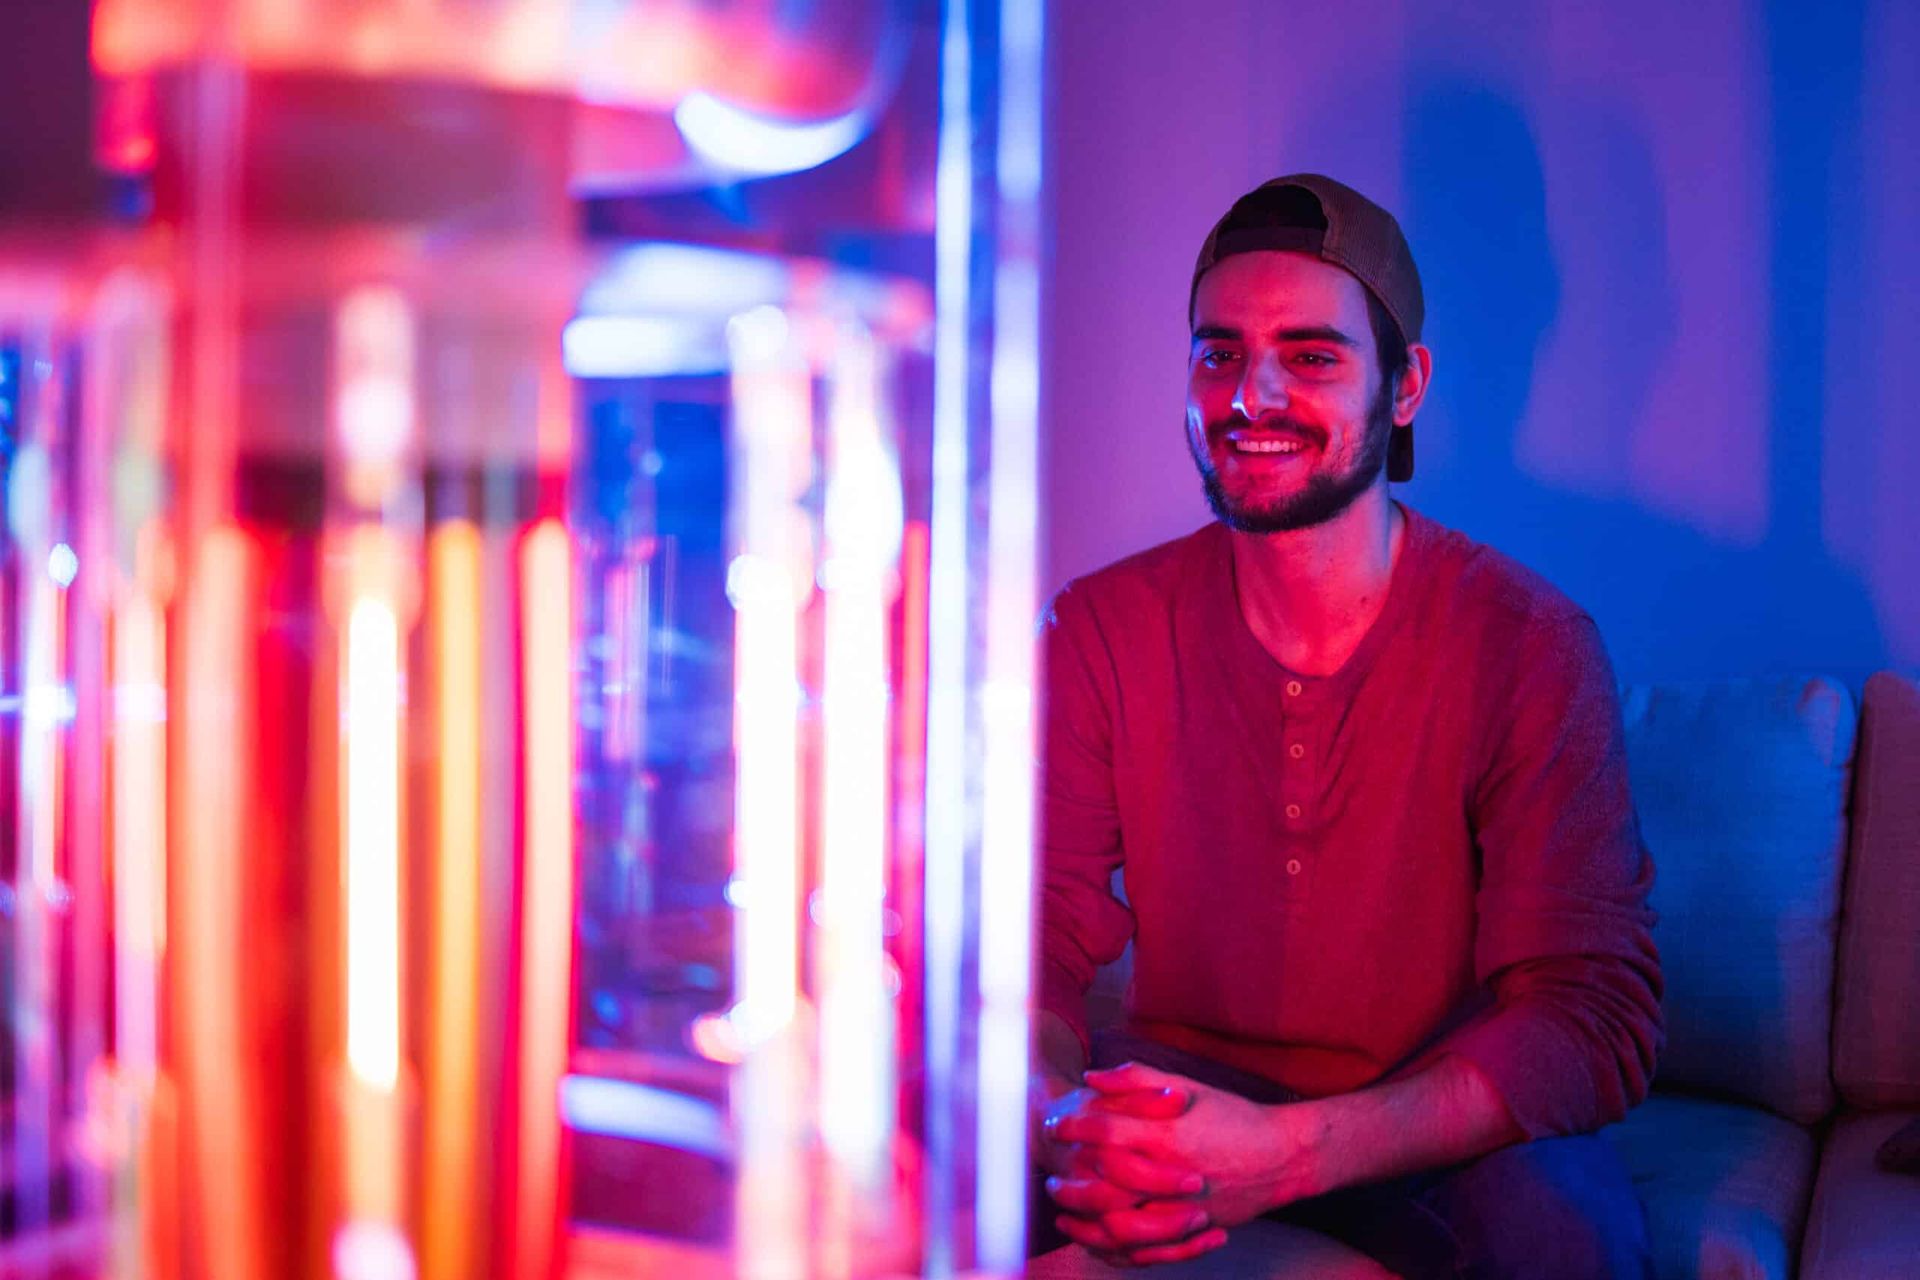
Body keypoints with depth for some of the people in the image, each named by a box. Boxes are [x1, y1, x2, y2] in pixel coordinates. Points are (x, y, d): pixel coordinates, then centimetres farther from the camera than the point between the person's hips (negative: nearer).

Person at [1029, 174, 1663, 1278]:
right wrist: (1062, 1127, -33)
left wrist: (1287, 1151, -36)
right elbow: (1035, 952, -8)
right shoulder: (1102, 631, -5)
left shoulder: (1529, 644, -14)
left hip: (1442, 1132, -1)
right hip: (1182, 1088, 2)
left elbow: (1595, 1018, -20)